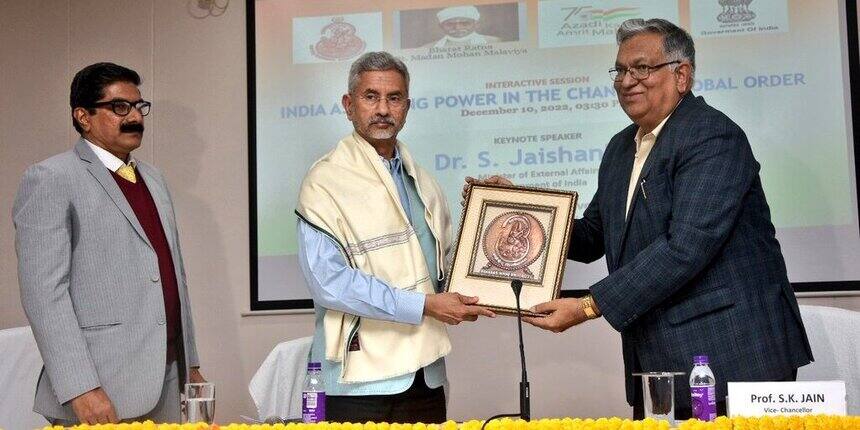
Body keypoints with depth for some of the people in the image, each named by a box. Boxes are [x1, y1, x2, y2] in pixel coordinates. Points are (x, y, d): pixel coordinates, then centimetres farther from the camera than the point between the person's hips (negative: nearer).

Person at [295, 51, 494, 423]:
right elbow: (329, 280, -18)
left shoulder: (421, 182, 14)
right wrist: (424, 305, -17)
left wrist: (463, 300, 2)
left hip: (425, 376, 6)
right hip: (360, 381, -6)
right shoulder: (326, 180, -8)